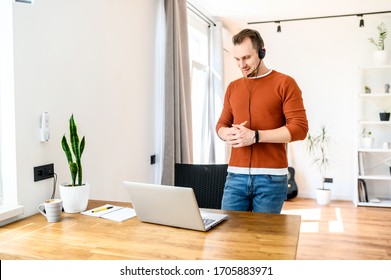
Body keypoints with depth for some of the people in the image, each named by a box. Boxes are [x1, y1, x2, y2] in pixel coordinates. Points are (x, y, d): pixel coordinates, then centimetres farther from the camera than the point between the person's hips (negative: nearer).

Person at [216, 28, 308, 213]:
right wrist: (228, 134, -7)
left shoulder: (285, 83, 0)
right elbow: (221, 124, 18)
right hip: (236, 176, 4)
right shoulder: (233, 87, 14)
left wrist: (255, 136, -16)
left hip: (271, 177, -3)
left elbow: (299, 128, -8)